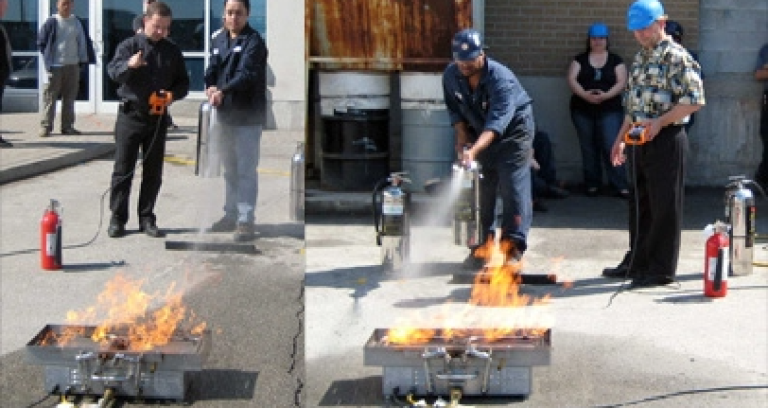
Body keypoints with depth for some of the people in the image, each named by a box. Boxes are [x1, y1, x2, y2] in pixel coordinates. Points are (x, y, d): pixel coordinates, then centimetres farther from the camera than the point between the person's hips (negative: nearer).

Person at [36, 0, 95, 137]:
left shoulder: (77, 23, 6)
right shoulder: (51, 23, -4)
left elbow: (83, 42, 12)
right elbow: (41, 42, 2)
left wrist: (83, 60, 6)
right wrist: (48, 59, 0)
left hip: (73, 65, 4)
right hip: (55, 66, -4)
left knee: (69, 98, 8)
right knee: (50, 98, -4)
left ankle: (67, 126, 15)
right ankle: (45, 126, -1)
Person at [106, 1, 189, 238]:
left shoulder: (173, 52, 9)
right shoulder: (129, 46, -1)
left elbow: (183, 83, 13)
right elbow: (113, 72, -15)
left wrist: (173, 94, -10)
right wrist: (128, 65, -37)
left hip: (158, 118, 3)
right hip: (130, 115, -3)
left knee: (153, 172, 7)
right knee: (123, 169, -1)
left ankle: (147, 219, 15)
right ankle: (117, 219, 5)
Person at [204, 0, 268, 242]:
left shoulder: (254, 42, -11)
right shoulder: (218, 41, 11)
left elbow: (246, 74, -23)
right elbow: (211, 70, 7)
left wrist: (223, 91, -36)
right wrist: (210, 87, -15)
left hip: (248, 115, -7)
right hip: (225, 113, 7)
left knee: (246, 170, -6)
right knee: (229, 168, 17)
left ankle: (246, 220, -4)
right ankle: (231, 213, 28)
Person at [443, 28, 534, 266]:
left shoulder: (501, 78, -32)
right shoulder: (450, 76, -13)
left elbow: (497, 122, -42)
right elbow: (454, 109, 5)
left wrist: (474, 150, -53)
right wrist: (462, 138, -9)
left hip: (513, 131, -5)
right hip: (478, 133, 5)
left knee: (513, 188, -12)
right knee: (480, 189, 4)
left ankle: (514, 245, -9)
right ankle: (481, 246, 11)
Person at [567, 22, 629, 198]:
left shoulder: (615, 60, 7)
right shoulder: (580, 59, 9)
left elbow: (621, 82, -2)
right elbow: (572, 79, -2)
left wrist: (605, 95, -19)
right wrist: (584, 94, -19)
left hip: (609, 110, -2)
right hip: (582, 110, 2)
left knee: (611, 147, -9)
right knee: (588, 149, 6)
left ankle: (620, 186, -7)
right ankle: (592, 184, 15)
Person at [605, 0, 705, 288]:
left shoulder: (677, 57, -10)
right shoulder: (640, 59, 16)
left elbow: (694, 100, -16)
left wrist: (660, 122, -22)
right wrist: (621, 138, 19)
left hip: (665, 140, -8)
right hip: (639, 142, 8)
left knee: (664, 207, -2)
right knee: (639, 205, 14)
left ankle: (662, 270, 5)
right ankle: (638, 263, 25)